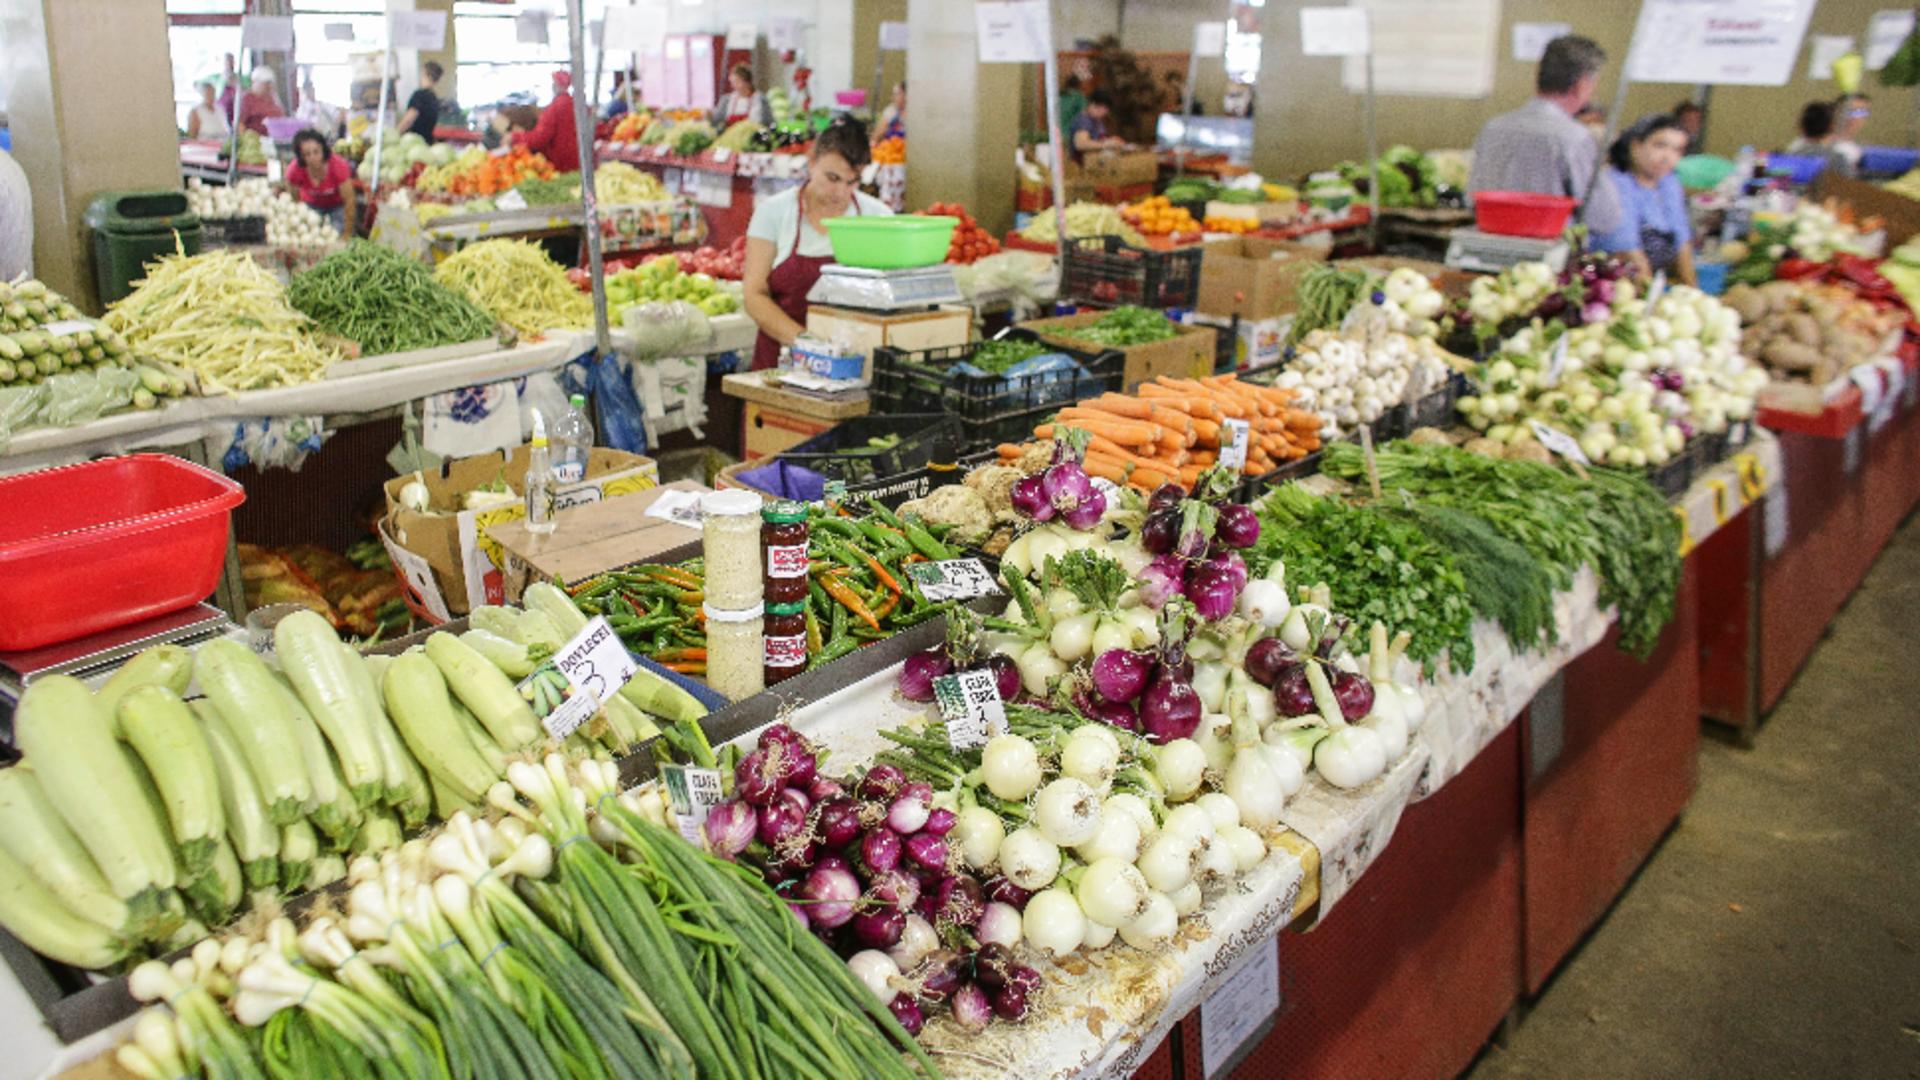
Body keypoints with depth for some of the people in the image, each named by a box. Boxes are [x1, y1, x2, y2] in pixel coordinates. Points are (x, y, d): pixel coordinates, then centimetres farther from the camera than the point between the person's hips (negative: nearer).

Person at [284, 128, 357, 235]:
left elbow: (349, 201, -27)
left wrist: (347, 234, -24)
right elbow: (294, 199, -12)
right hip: (311, 204, 2)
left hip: (338, 204, -2)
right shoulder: (296, 170, -30)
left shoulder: (339, 166, -35)